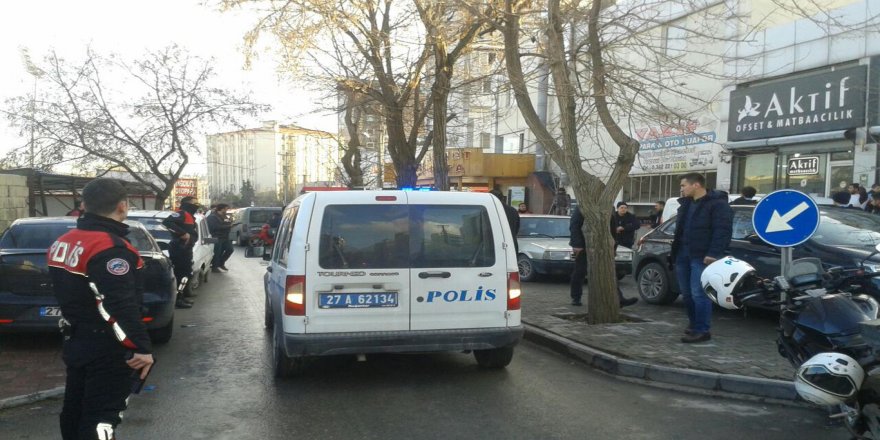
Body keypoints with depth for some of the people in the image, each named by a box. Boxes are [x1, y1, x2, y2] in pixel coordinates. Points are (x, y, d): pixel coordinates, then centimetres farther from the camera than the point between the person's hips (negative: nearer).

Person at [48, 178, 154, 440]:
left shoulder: (63, 243, 7)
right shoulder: (110, 248, -24)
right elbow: (121, 307, -29)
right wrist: (141, 347, -24)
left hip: (75, 342, 9)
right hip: (107, 350, -9)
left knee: (75, 409, 21)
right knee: (100, 419, -3)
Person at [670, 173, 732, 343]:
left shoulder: (717, 203, -9)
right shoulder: (686, 203, 18)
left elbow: (723, 230, -17)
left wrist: (713, 253, -23)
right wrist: (675, 251, 18)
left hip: (702, 257, -8)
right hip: (683, 254, 8)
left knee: (699, 294, -8)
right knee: (687, 293, 12)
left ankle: (702, 331, -3)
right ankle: (694, 324, 25)